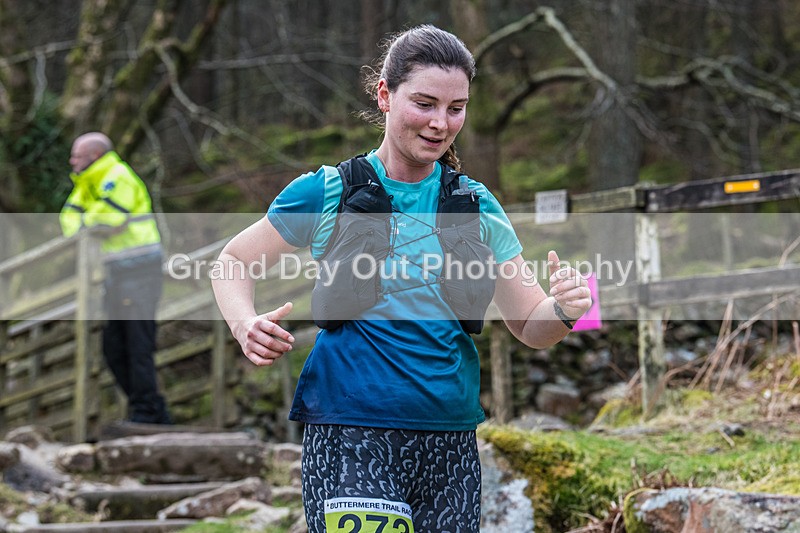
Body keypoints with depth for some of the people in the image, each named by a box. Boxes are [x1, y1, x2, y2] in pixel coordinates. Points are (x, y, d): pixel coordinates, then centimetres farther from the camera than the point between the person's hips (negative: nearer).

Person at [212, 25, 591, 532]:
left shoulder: (477, 206, 9)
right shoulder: (325, 193, 0)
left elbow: (531, 327, 10)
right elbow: (234, 261, 10)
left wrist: (564, 310, -13)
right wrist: (247, 326, -11)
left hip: (452, 445, 4)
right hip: (351, 439, -4)